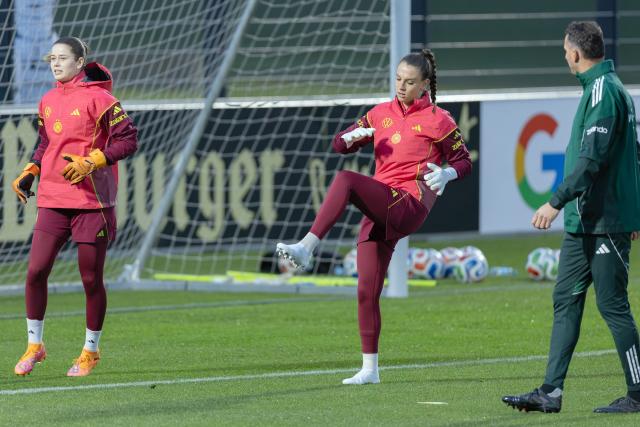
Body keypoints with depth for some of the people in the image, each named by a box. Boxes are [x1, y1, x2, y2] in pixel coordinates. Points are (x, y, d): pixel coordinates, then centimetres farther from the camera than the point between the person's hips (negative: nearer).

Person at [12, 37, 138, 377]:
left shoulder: (97, 98, -7)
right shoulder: (48, 102, 12)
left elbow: (128, 140, -10)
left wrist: (91, 162, -19)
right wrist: (30, 172, 10)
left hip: (92, 202, -5)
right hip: (52, 201, 5)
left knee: (91, 279, 2)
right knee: (35, 271, -6)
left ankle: (90, 352, 18)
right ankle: (34, 345, 8)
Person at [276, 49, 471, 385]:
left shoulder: (437, 119, 4)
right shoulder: (382, 113, 18)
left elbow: (463, 161, 8)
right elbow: (339, 145, 19)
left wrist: (447, 174, -15)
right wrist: (353, 136, -5)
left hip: (408, 205, -6)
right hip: (380, 212, 6)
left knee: (345, 181, -31)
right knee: (367, 291, 0)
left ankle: (306, 248, -43)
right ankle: (369, 369, 7)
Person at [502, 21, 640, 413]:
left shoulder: (603, 91, -15)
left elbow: (592, 158, -23)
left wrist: (557, 202, -23)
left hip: (605, 223, -10)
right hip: (584, 222, 10)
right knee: (566, 300, 8)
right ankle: (551, 392, 8)